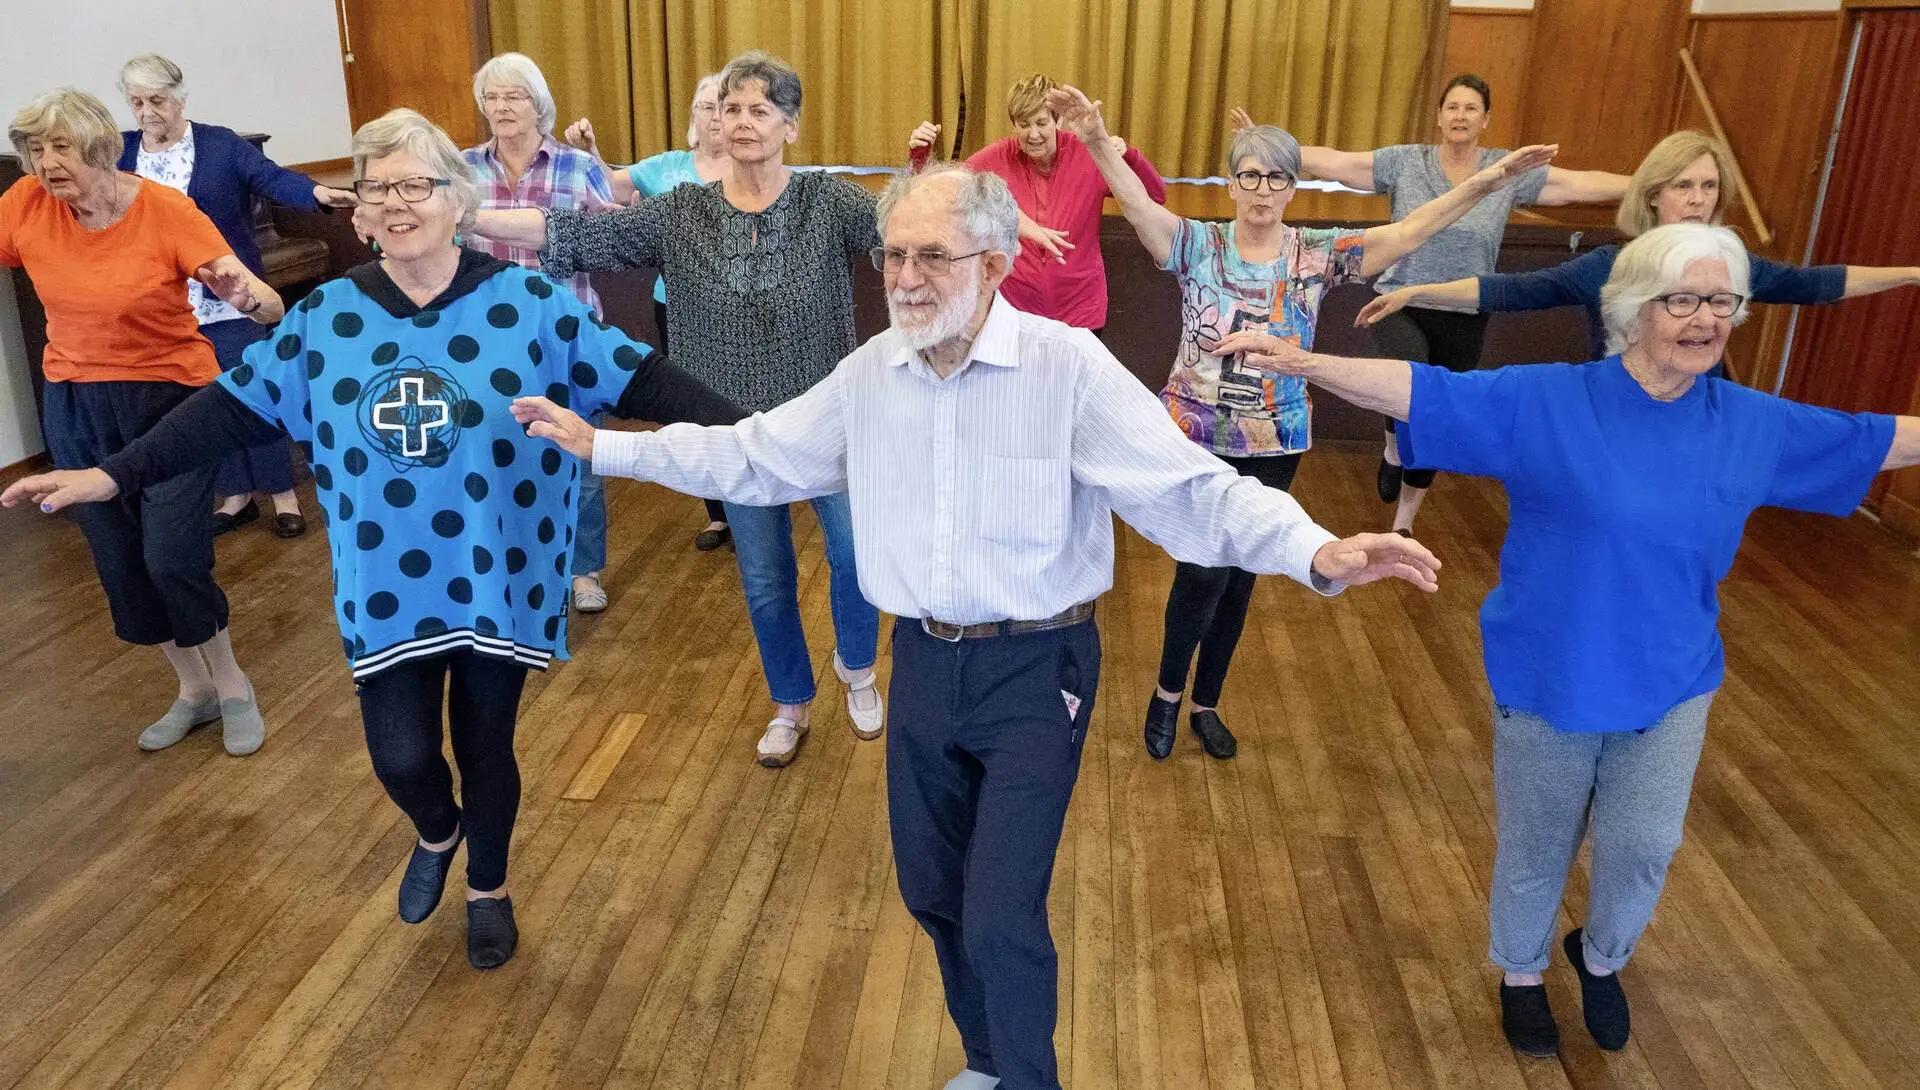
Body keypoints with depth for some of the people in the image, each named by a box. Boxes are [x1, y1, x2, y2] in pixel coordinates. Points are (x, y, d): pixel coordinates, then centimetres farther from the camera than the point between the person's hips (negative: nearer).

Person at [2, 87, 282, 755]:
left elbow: (267, 307, -22)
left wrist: (247, 296, -42)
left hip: (171, 398, -4)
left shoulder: (167, 211, -16)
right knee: (119, 564, 11)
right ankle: (194, 688, 31)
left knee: (172, 558, -10)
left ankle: (232, 686, 16)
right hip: (75, 411, 5)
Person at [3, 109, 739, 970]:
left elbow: (634, 379, -11)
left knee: (486, 746, 13)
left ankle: (489, 887, 41)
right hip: (385, 590, 2)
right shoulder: (326, 316, -1)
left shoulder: (527, 302, -9)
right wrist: (113, 475, 0)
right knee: (402, 757, 3)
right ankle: (437, 833, 41)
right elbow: (233, 407, 3)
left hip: (498, 582, -1)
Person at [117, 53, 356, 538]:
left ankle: (283, 494, 9)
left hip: (227, 297, -4)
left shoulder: (220, 144, -4)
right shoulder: (119, 152, 7)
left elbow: (270, 177, -17)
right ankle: (236, 495, 22)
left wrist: (316, 192, -36)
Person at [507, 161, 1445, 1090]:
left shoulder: (1070, 366, -17)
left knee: (1001, 918, -5)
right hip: (924, 665, 5)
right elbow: (751, 457, 10)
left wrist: (1317, 553, -37)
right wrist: (599, 444, 11)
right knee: (933, 894, 19)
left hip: (1036, 672, -5)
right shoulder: (868, 373, -1)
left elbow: (1191, 491, -21)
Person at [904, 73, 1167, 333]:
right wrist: (920, 153, -21)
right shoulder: (998, 158, -8)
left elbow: (1156, 197, -12)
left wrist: (1128, 156, -29)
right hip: (1016, 306, 0)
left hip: (1079, 311, 0)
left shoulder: (1087, 155, -11)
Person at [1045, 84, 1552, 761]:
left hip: (1272, 447, 3)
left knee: (1239, 580, 13)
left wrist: (1482, 185, -24)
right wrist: (1098, 143, -42)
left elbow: (1407, 232, -11)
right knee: (1204, 571, -9)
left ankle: (1206, 704, 33)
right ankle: (1168, 691, 19)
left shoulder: (1317, 255, -3)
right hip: (1197, 439, -3)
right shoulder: (1198, 245, -8)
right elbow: (1137, 203, -24)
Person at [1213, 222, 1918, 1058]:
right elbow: (1424, 390, -21)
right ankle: (1521, 974, 42)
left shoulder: (1754, 424, -3)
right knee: (1537, 850, 14)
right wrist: (1305, 363, -32)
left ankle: (1601, 958, 41)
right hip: (1548, 680, -2)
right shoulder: (1545, 401, -15)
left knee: (1644, 849, 7)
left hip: (1670, 685, 3)